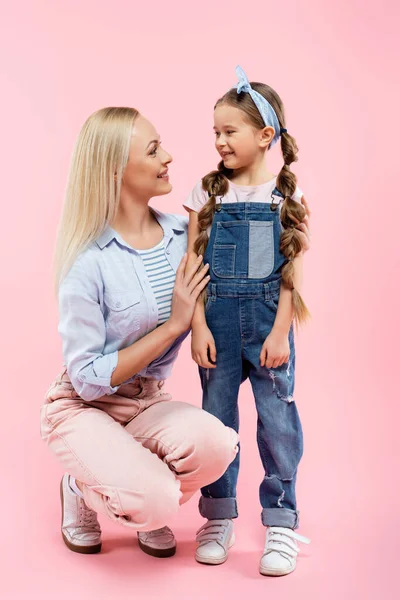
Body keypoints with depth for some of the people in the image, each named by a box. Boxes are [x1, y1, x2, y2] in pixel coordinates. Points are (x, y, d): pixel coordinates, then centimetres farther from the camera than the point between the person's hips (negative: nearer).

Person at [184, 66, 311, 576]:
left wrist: (280, 332, -8)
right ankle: (218, 519, 22)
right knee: (217, 417, 8)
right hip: (218, 320, 1)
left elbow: (291, 272, -1)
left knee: (278, 418, 2)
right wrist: (198, 326, -5)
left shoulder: (285, 196, 1)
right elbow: (193, 265, 1)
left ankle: (281, 524, 16)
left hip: (268, 322, -1)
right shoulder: (207, 193, 4)